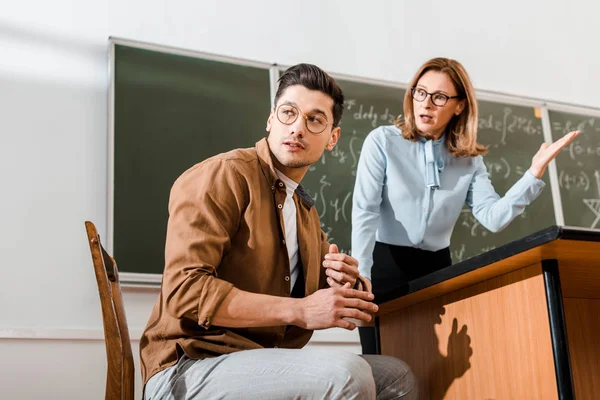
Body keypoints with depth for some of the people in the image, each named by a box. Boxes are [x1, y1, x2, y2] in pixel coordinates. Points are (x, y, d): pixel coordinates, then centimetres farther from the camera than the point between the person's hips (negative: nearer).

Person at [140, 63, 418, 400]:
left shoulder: (306, 209, 17)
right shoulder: (223, 175, -10)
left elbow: (318, 303, 25)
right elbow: (184, 290, -21)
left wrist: (343, 282, 0)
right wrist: (300, 309, -23)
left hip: (267, 363, 8)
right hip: (191, 369, -8)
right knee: (346, 373, -28)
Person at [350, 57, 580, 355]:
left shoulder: (468, 158, 5)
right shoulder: (383, 141, -6)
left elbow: (493, 218, -6)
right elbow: (364, 212, -14)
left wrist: (535, 173, -17)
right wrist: (360, 275, -24)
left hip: (436, 269, 4)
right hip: (385, 266, -3)